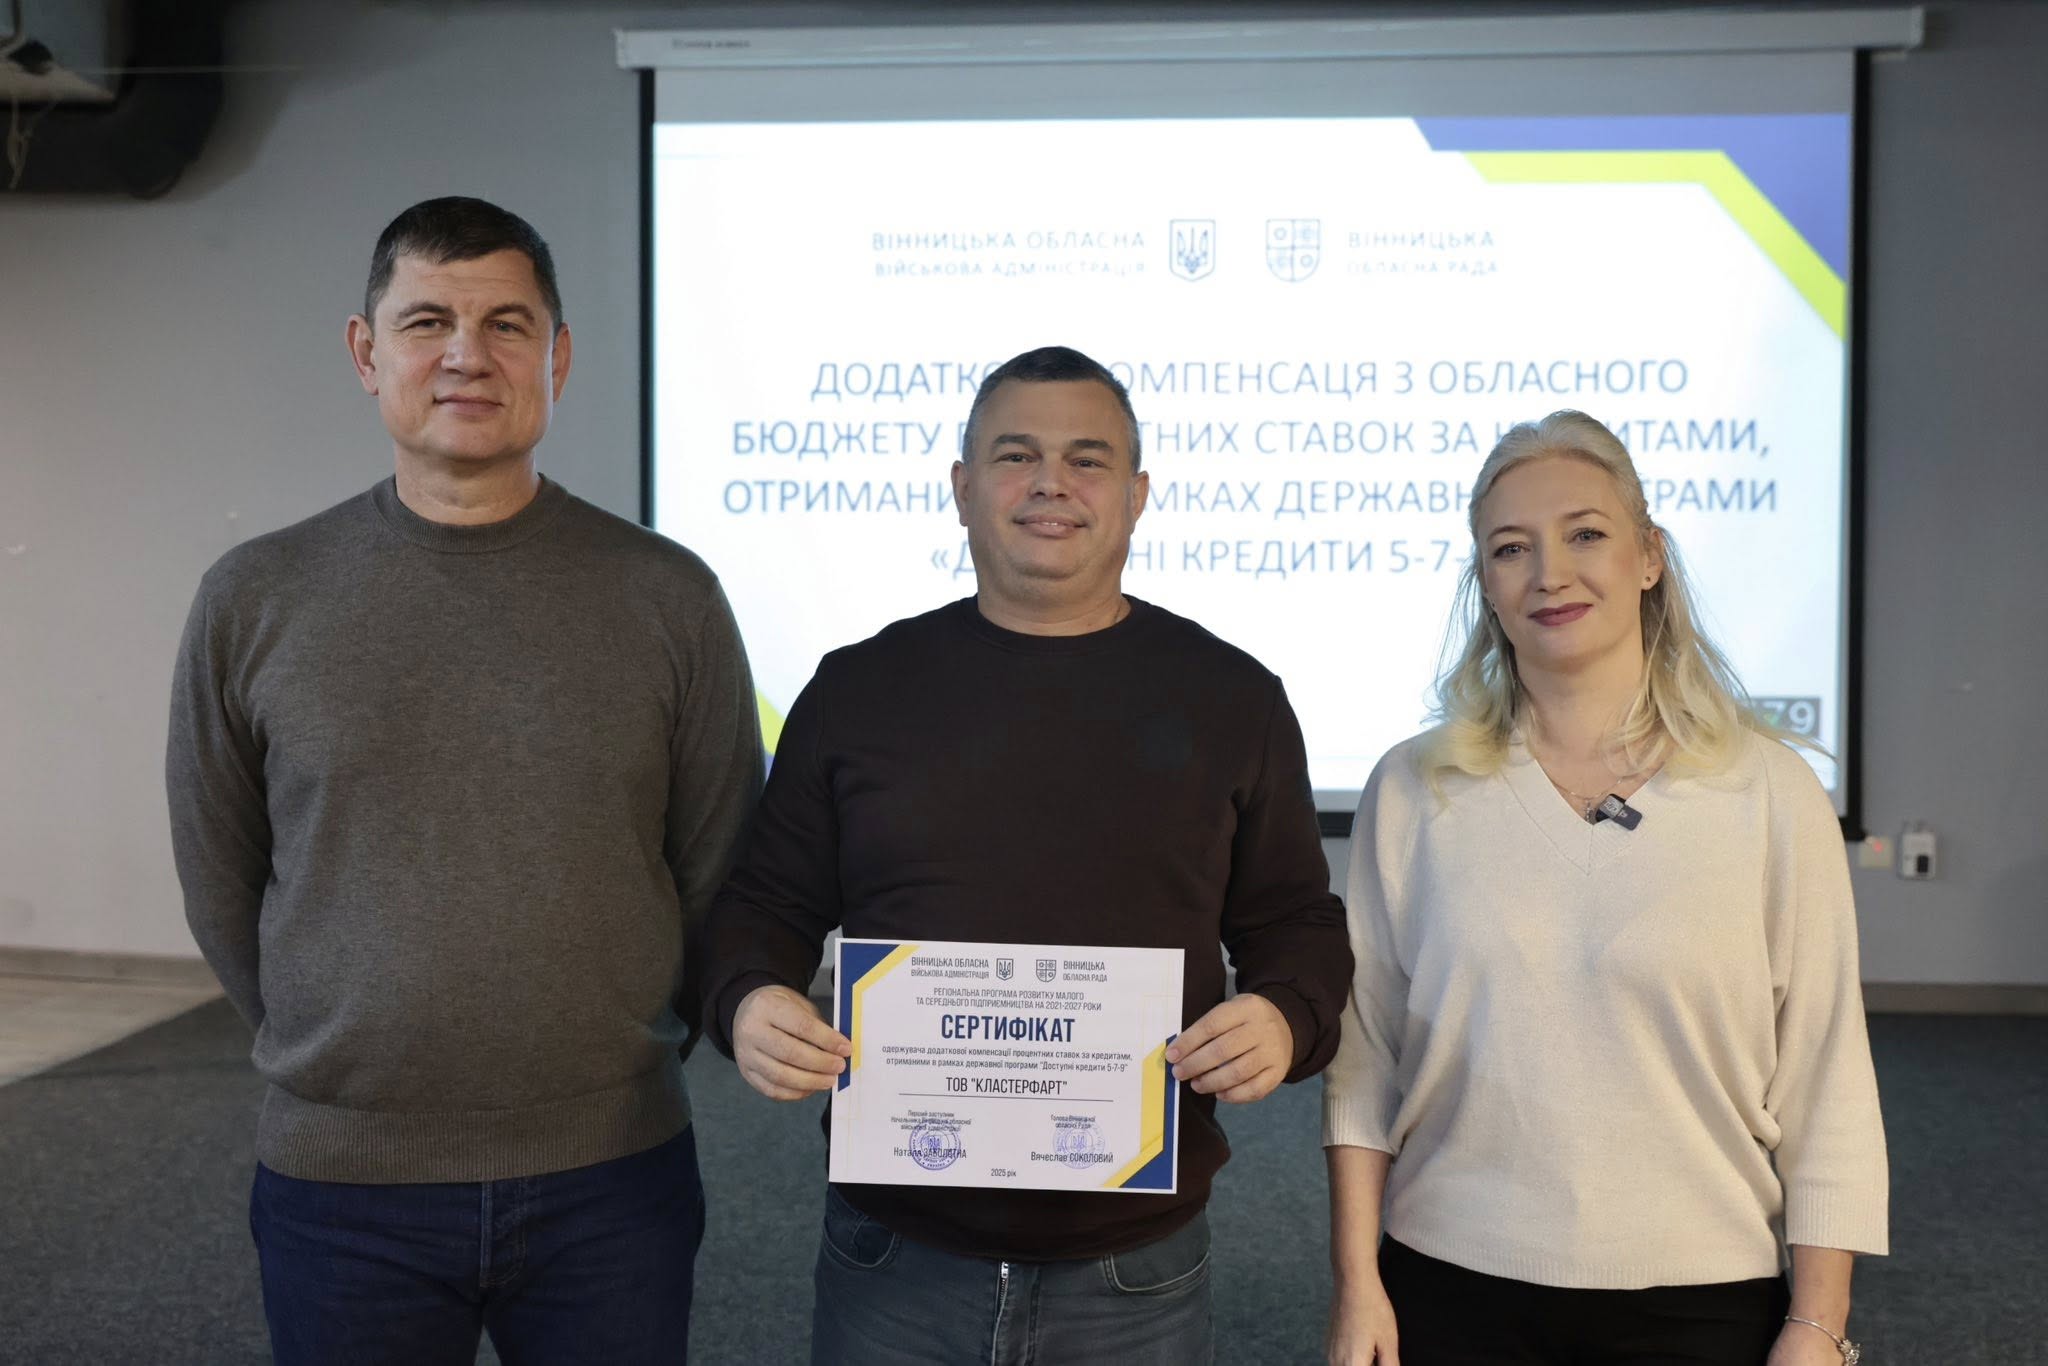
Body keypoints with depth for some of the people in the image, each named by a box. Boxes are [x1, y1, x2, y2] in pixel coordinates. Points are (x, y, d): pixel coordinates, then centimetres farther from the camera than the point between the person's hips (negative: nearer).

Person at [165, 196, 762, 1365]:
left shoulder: (668, 596, -3)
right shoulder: (254, 600, 0)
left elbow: (722, 872, 4)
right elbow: (219, 881, 8)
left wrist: (617, 1055, 7)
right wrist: (350, 1058, 10)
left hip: (611, 1180, 0)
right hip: (340, 1186, 1)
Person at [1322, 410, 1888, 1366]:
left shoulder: (1771, 794, -4)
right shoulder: (1413, 791, -1)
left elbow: (1825, 1081, -2)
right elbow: (1361, 1057, 2)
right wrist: (1356, 1281, -2)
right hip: (1452, 1286, 1)